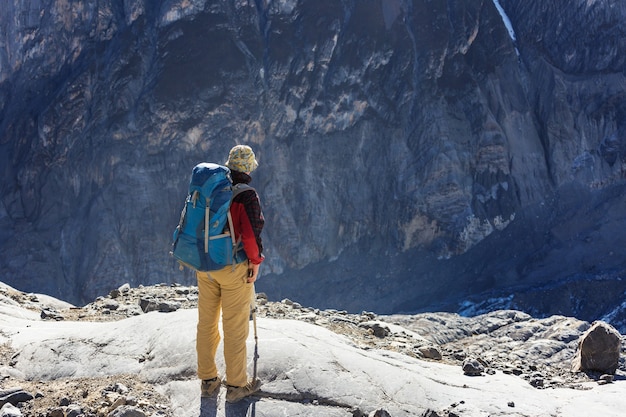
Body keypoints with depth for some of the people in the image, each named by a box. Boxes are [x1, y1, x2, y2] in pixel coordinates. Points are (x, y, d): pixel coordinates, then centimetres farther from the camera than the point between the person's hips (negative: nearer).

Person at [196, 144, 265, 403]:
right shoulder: (246, 195, -17)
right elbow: (251, 233, -24)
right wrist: (256, 261, -9)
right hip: (233, 267, -6)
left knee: (207, 323, 14)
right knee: (235, 327, 5)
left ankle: (208, 381, 25)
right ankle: (236, 385, 15)